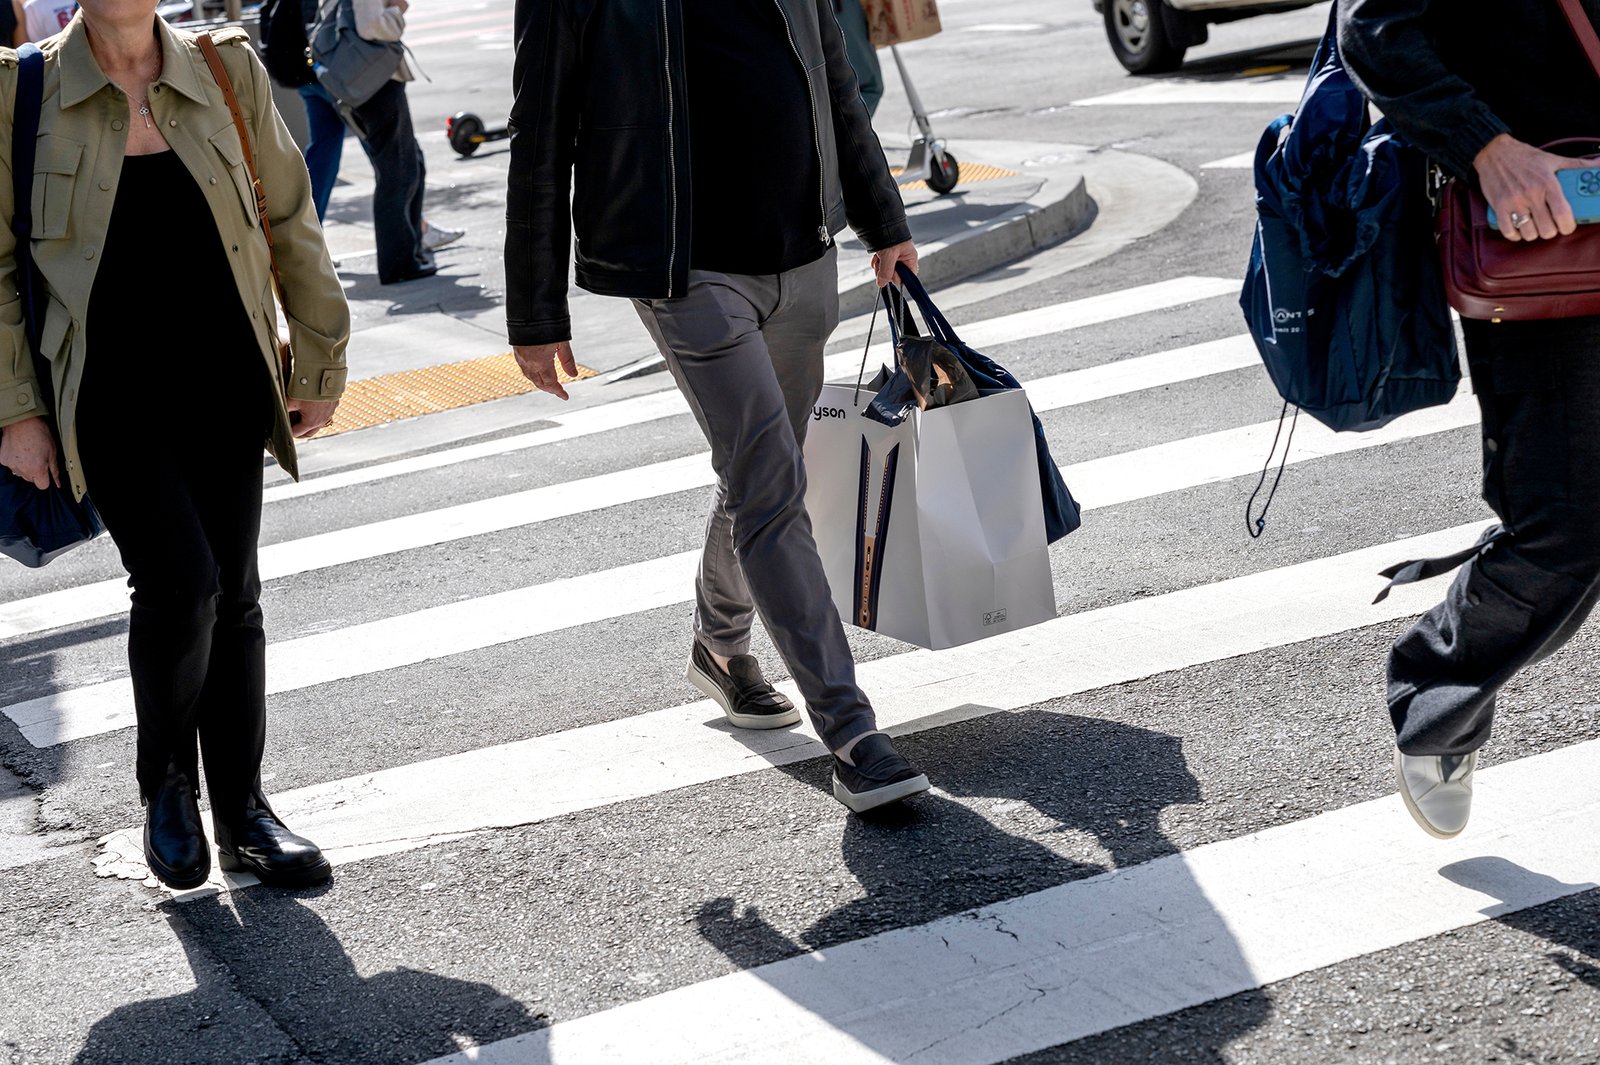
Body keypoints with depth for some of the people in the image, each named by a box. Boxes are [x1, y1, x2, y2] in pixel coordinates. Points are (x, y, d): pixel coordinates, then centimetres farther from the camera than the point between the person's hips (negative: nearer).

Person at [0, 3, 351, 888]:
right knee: (179, 580, -16)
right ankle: (164, 781, 11)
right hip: (109, 391, -3)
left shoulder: (227, 72, 1)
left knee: (233, 594, 7)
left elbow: (291, 224, 10)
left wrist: (319, 363, 11)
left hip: (220, 384, 3)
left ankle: (241, 813, 22)